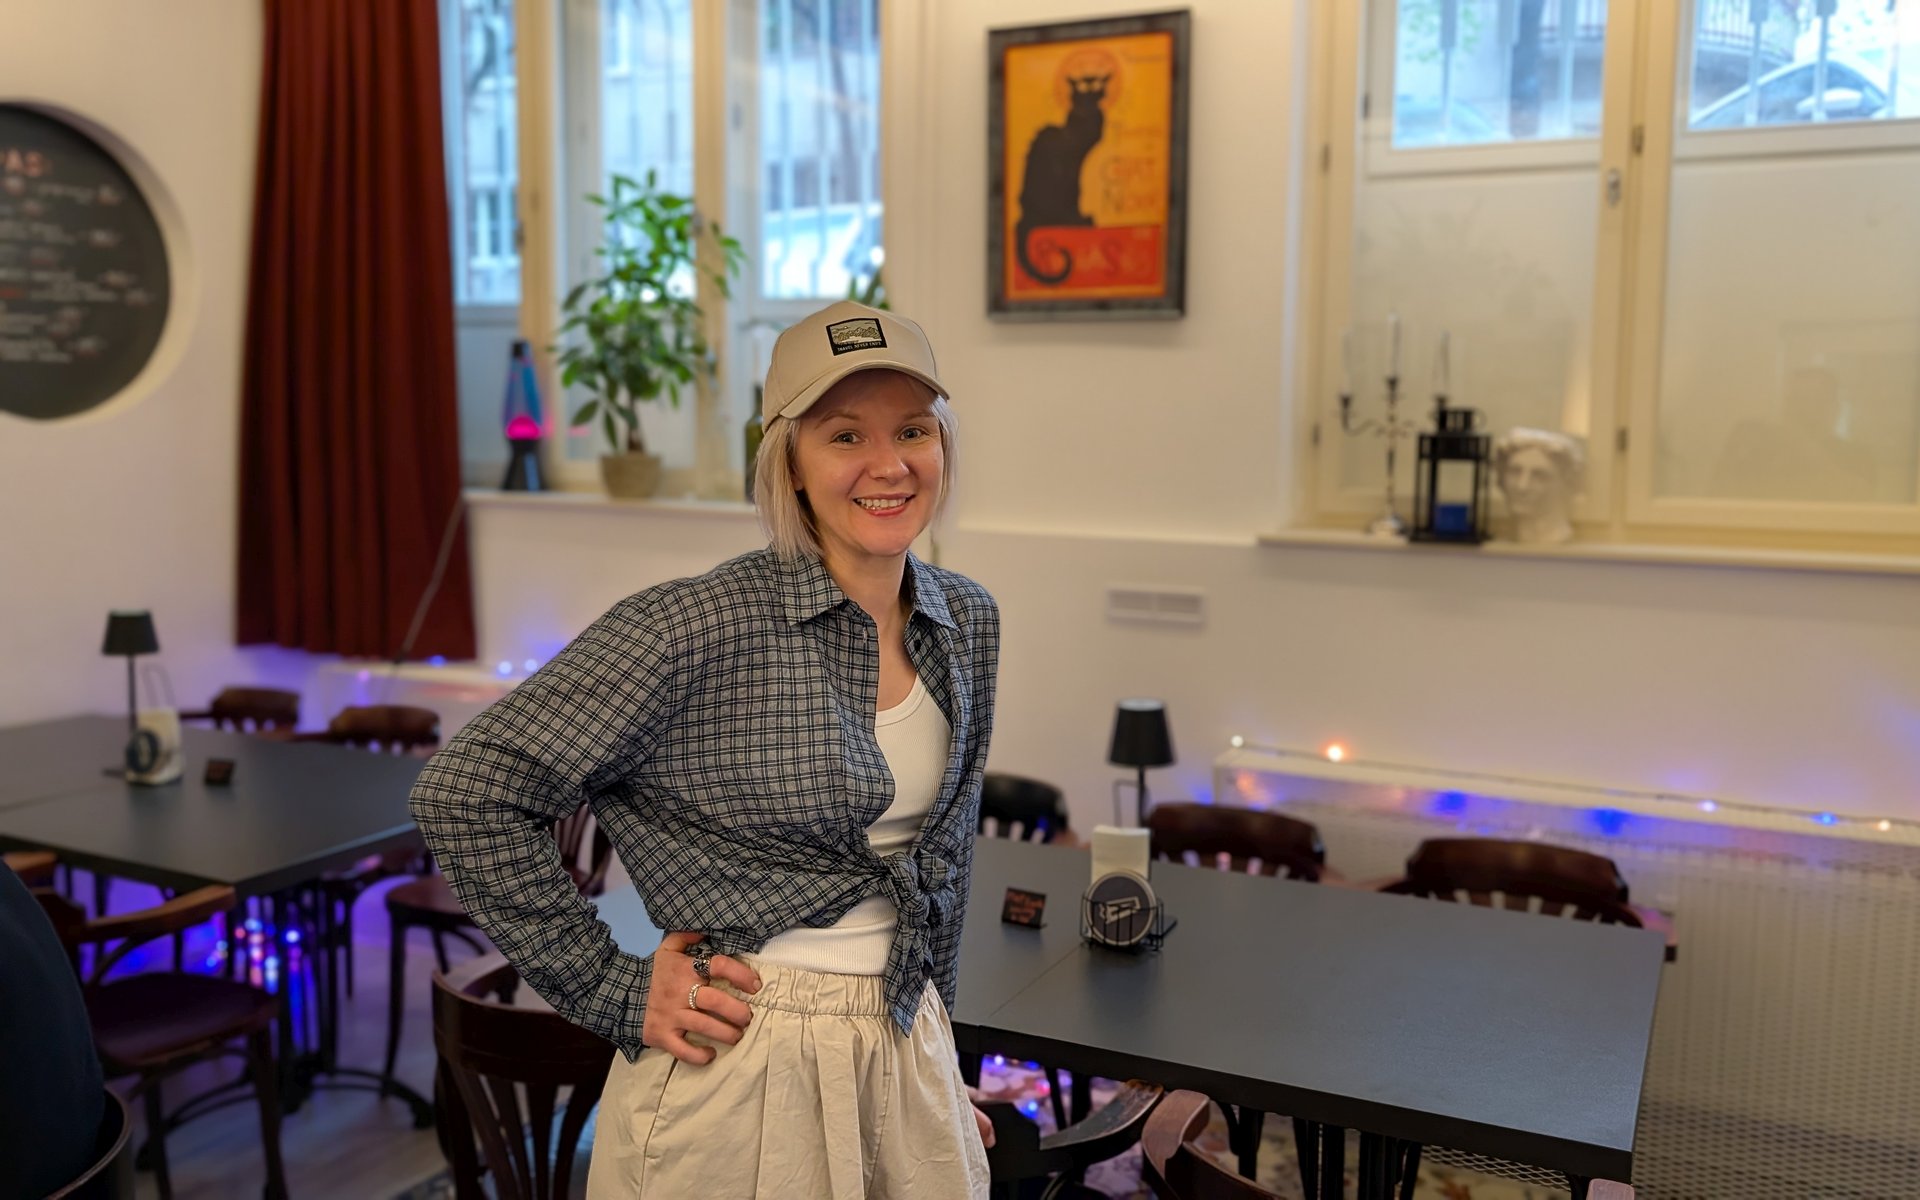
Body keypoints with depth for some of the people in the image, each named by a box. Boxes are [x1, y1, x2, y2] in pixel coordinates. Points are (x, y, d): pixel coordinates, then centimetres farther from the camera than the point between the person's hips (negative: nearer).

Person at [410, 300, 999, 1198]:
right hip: (736, 1071, -5)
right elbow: (465, 794, -17)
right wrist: (613, 995, -13)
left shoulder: (968, 624, 0)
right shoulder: (700, 628, -19)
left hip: (909, 1061, 6)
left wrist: (934, 1046, 17)